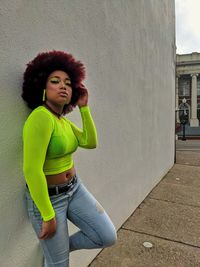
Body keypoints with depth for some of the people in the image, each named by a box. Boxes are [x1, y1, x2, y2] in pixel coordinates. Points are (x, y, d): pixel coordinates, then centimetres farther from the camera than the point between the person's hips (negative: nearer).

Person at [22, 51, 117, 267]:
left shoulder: (64, 121, 2)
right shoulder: (41, 117, -26)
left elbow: (91, 143, 3)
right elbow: (31, 170, -28)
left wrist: (84, 108, -3)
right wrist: (48, 216, -20)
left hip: (74, 188, 8)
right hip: (47, 197, -7)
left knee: (108, 237, 6)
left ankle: (61, 246, 30)